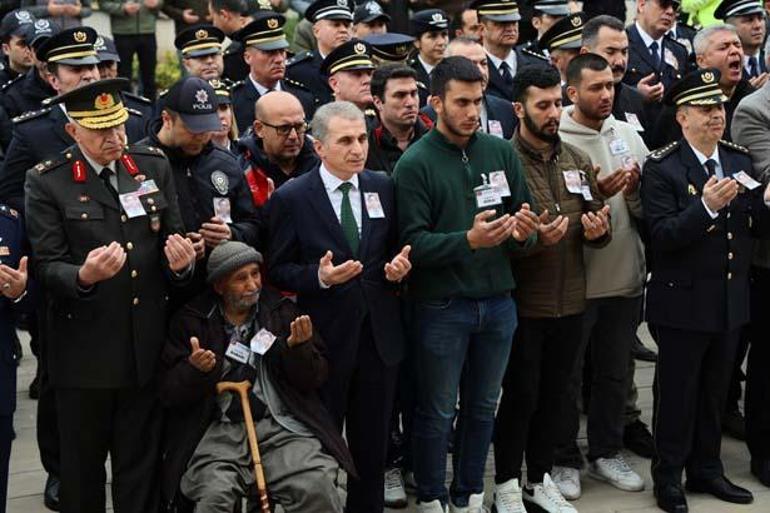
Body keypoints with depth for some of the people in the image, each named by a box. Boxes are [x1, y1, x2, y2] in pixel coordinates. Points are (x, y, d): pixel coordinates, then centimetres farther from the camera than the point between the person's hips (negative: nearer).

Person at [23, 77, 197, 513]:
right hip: (84, 353, -3)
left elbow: (173, 239, 11)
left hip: (146, 347, 3)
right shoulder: (47, 183, -4)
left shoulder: (154, 167, 7)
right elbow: (48, 267, -8)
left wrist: (180, 262, -13)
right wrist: (84, 276, -30)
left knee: (142, 469, 11)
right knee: (82, 469, 10)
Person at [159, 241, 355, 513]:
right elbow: (169, 393, 4)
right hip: (219, 430, 0)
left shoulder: (282, 311, 11)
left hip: (281, 425, 1)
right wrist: (196, 370, -16)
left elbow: (316, 378, 10)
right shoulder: (191, 321, 7)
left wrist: (300, 348, -10)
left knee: (317, 488, -24)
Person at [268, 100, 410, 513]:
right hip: (324, 338, -4)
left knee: (373, 443, 14)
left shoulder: (383, 188, 4)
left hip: (379, 334, 4)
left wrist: (398, 267, -8)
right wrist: (319, 277, -22)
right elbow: (277, 270, -6)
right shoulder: (291, 198, -8)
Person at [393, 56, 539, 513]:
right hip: (441, 307, -4)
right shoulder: (415, 163, -9)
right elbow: (413, 242, -15)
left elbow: (526, 222, 7)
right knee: (438, 412, 8)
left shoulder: (501, 152, 3)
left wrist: (524, 232, -16)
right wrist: (469, 240, -28)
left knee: (483, 407, 15)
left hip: (498, 301, 4)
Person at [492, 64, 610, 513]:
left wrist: (598, 231, -8)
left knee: (554, 393, 14)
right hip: (522, 303, -5)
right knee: (520, 395, 5)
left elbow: (600, 224, 14)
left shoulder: (578, 160, 8)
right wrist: (534, 238, -27)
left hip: (570, 302, 5)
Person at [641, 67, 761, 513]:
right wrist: (706, 206, -32)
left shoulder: (740, 160, 5)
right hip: (685, 298, -5)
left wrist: (764, 201, -15)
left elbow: (753, 224, 6)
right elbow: (661, 236, -21)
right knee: (678, 392, 6)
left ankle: (707, 469, 31)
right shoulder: (662, 168, -13)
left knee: (716, 391, 17)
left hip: (732, 299, 6)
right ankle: (669, 477, 21)